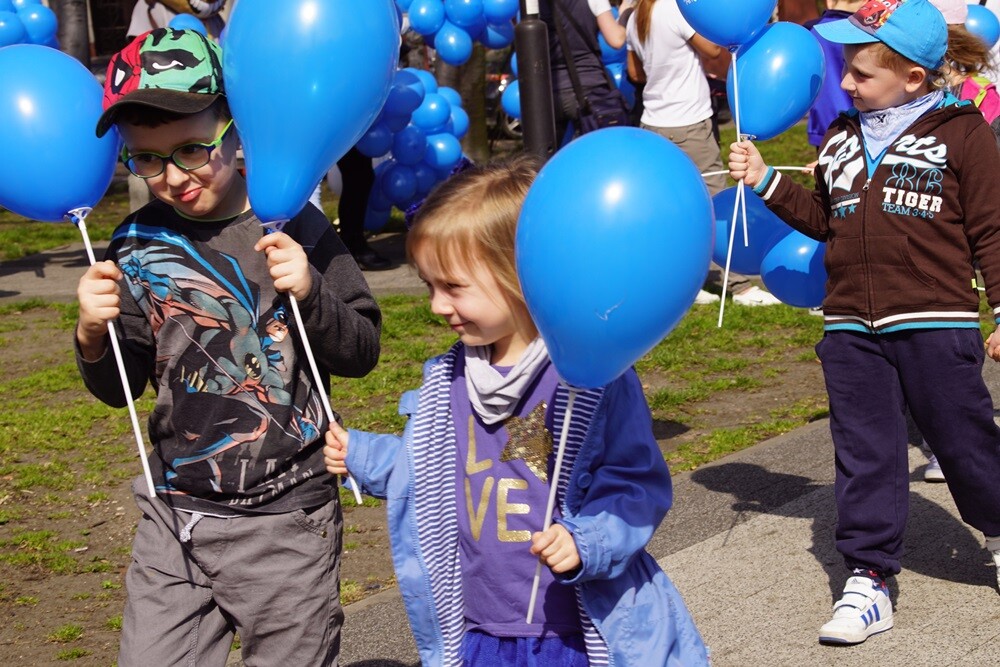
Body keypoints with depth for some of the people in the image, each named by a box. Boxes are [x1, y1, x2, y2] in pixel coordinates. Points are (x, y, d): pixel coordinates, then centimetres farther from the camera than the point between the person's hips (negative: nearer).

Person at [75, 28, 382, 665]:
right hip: (175, 517, 2)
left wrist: (309, 293, -20)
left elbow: (362, 351, -3)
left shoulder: (294, 229, -6)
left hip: (286, 522, -2)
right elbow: (118, 389, 7)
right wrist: (93, 337, -13)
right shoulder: (137, 246, 0)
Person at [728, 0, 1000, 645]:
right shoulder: (841, 137, 14)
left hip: (936, 325, -4)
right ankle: (868, 580, 11)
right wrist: (767, 182, 12)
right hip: (851, 328, 4)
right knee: (865, 456, 5)